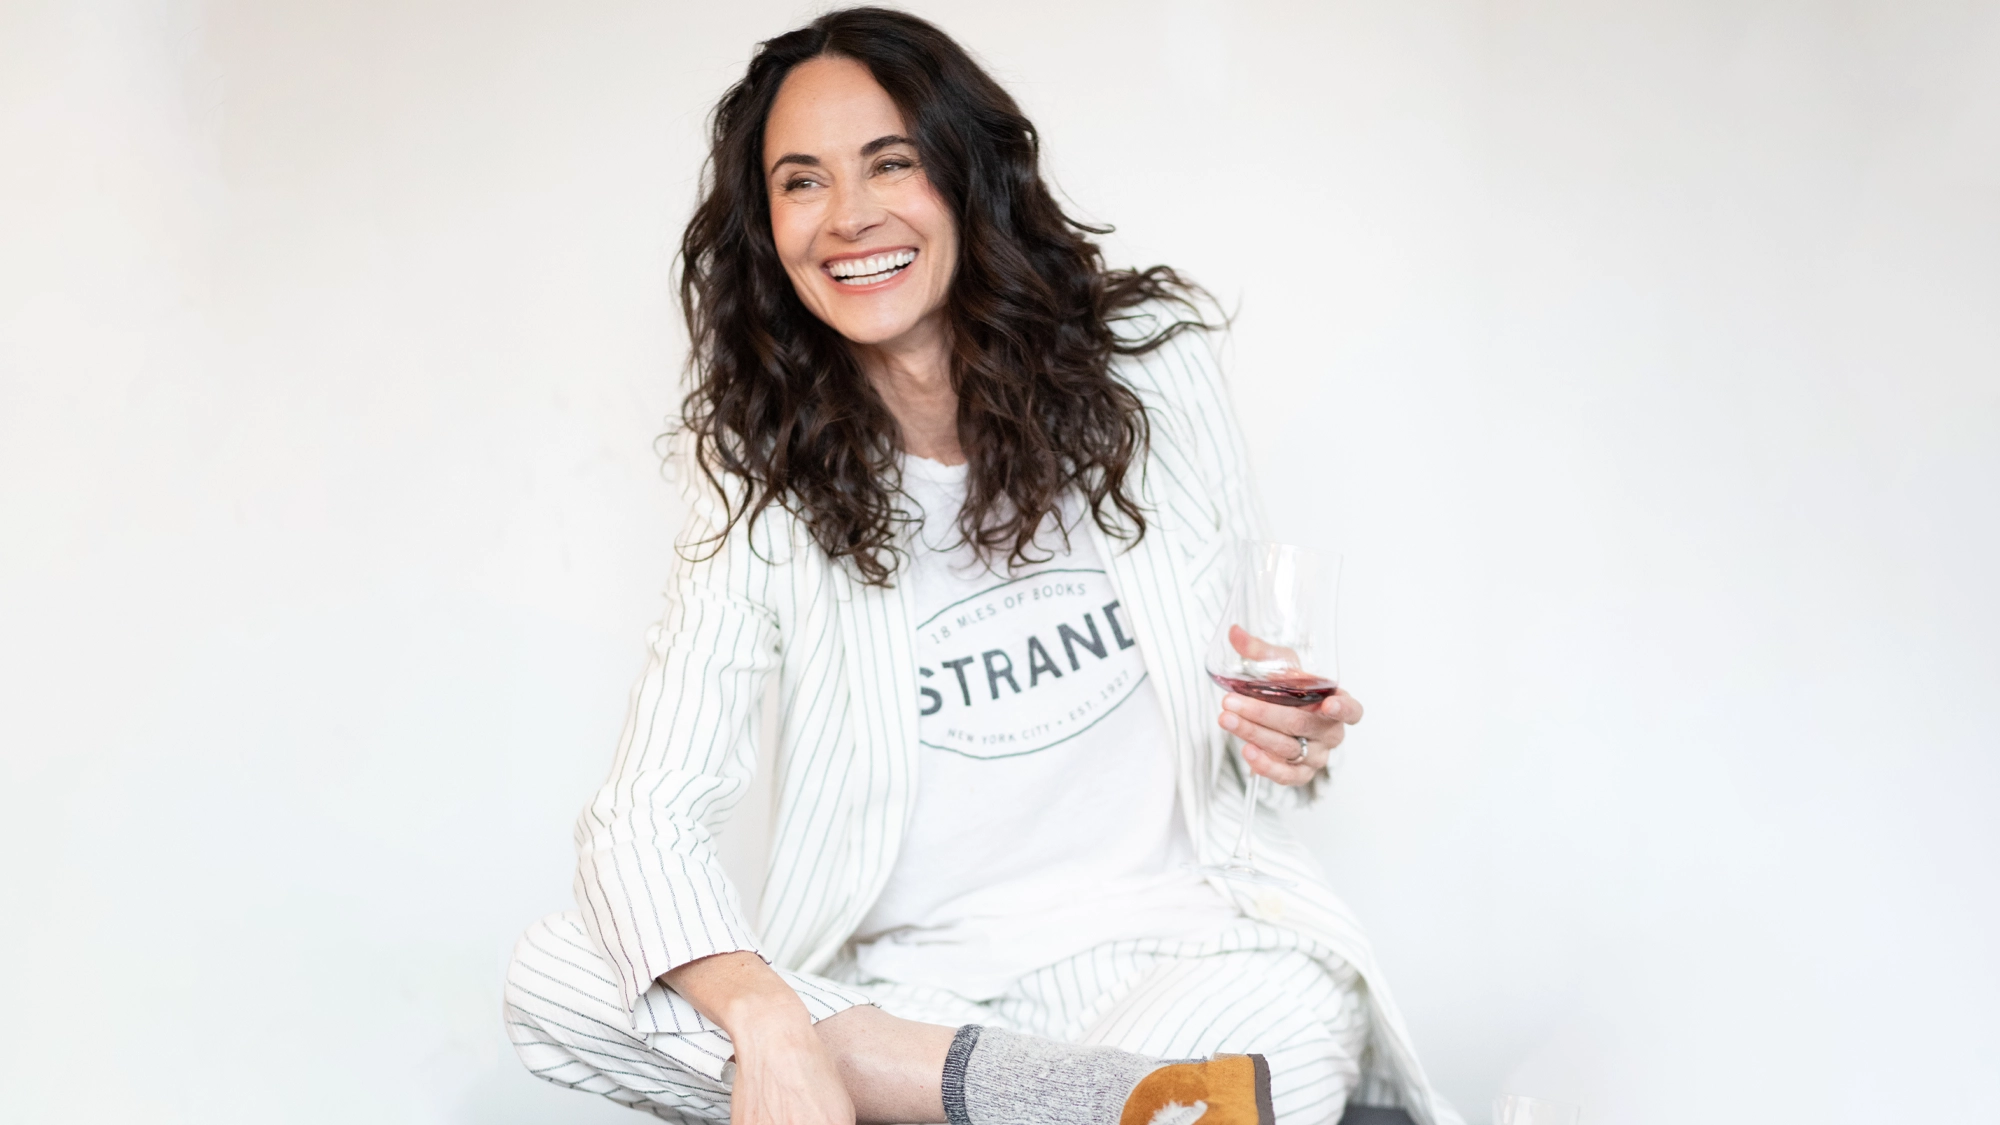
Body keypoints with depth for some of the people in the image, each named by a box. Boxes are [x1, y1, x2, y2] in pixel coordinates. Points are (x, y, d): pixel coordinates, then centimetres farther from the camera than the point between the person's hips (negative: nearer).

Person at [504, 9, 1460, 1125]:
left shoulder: (1147, 367, 0)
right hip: (916, 978, 4)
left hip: (1164, 938, -3)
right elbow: (645, 818, -10)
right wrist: (767, 1024, -30)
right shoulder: (766, 484, -2)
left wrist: (1284, 739, -12)